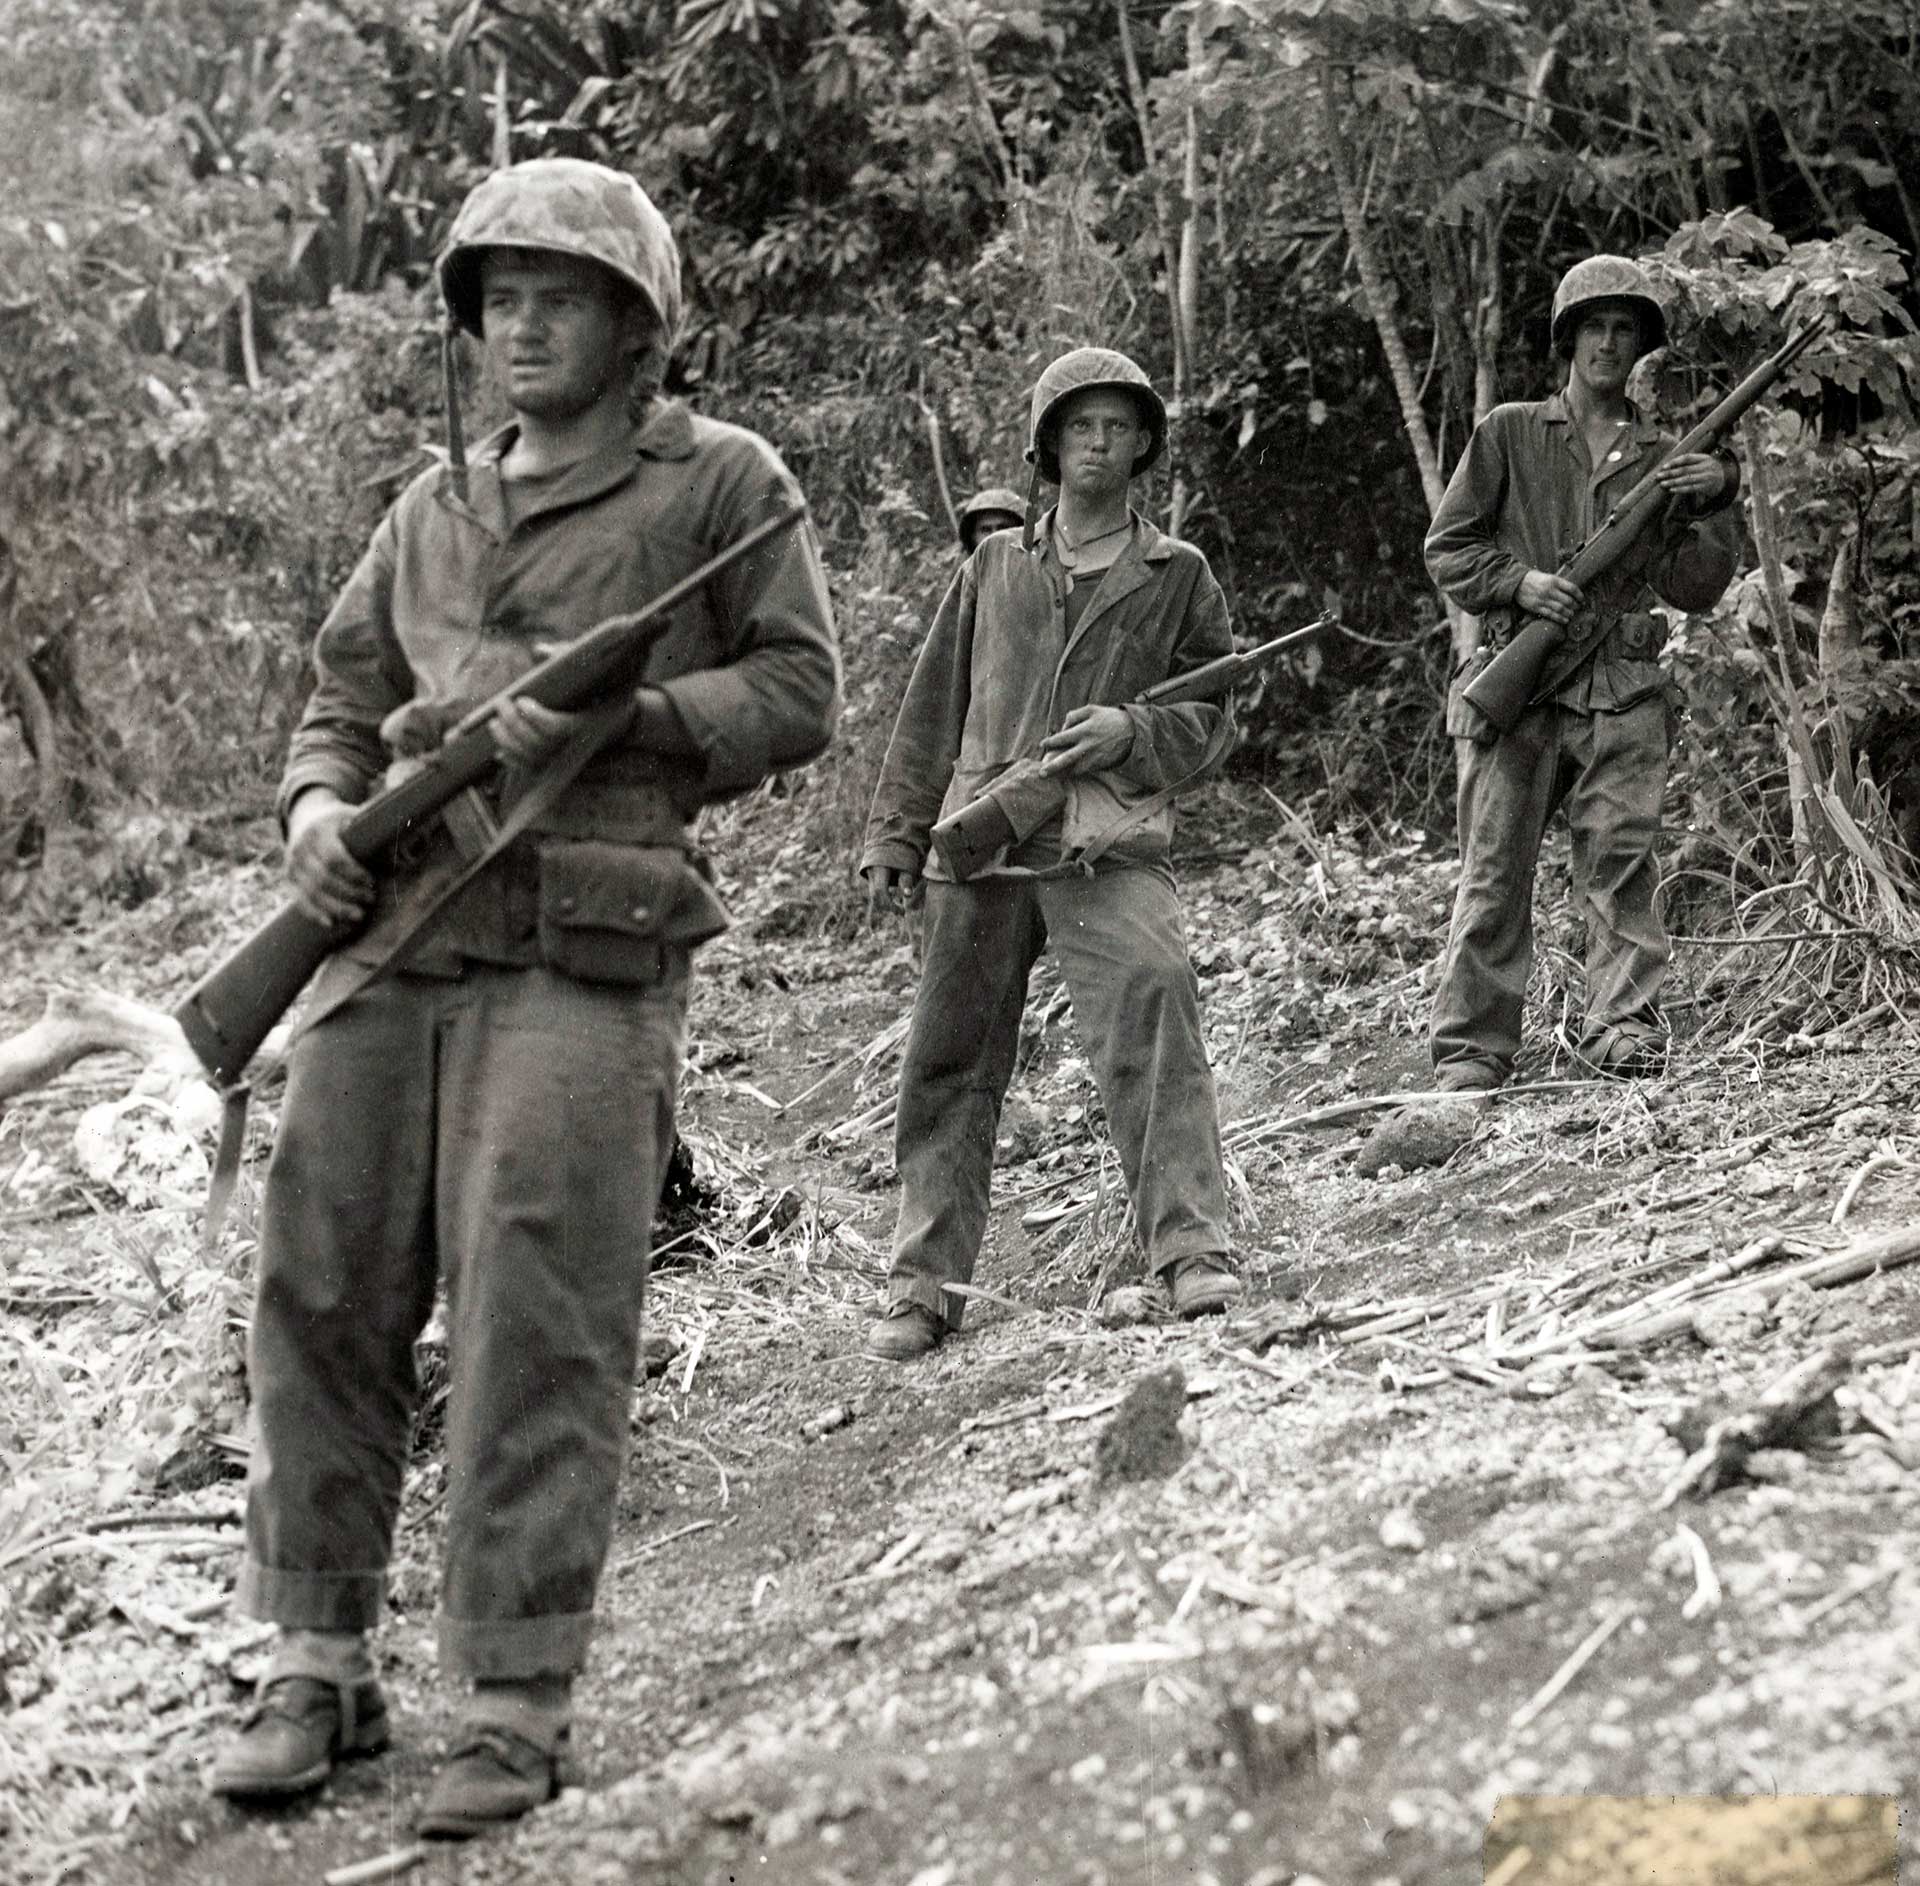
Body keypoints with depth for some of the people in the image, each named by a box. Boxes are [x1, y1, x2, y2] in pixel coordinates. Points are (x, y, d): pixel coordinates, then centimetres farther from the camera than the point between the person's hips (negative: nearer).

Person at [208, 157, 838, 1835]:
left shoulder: (722, 483, 9)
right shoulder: (432, 510, 23)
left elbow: (800, 692, 3)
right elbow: (341, 704, 25)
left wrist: (602, 719, -10)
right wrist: (318, 808, 2)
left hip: (580, 957, -5)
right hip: (389, 942, 5)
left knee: (536, 1332, -9)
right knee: (323, 1298, 4)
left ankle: (516, 1707, -2)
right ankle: (318, 1665, 16)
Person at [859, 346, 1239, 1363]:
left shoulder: (1178, 576, 12)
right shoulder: (993, 568, 16)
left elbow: (1213, 719, 10)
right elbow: (932, 709, 17)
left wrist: (1131, 731, -9)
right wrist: (896, 833, 13)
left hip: (1112, 847, -2)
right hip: (980, 840, 2)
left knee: (1154, 1024, -22)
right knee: (948, 1061, 4)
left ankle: (1191, 1251, -18)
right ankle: (923, 1281, 13)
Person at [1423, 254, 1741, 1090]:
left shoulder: (1664, 456, 16)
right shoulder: (1508, 433, 11)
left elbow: (1691, 589, 9)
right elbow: (1446, 548, 10)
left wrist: (1718, 503, -6)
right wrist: (1519, 582, -7)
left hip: (1622, 694, 1)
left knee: (1624, 861, -10)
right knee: (1494, 873, -3)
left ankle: (1625, 1032, -10)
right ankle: (1469, 1053, 0)